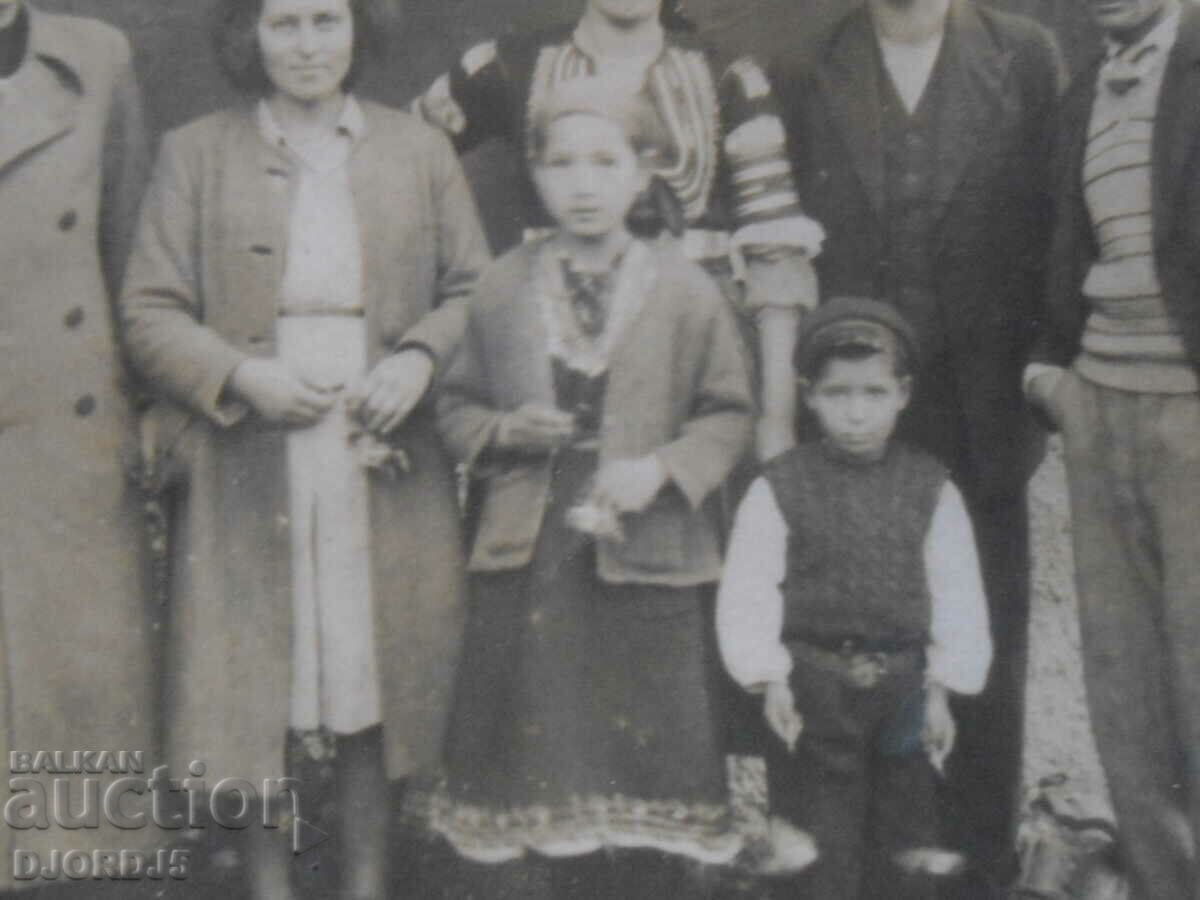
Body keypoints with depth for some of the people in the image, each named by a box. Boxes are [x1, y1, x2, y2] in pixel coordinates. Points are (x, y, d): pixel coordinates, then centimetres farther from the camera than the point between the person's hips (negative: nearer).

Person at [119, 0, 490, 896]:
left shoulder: (420, 149, 10)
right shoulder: (196, 154, 6)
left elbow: (475, 290, 11)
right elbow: (148, 311, 3)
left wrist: (419, 358, -9)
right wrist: (243, 374, -13)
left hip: (384, 468, 1)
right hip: (247, 472, -1)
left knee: (373, 676, 7)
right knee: (255, 687, 4)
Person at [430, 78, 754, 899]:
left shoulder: (686, 290, 0)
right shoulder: (502, 288, 6)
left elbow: (729, 412, 2)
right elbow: (457, 406, 13)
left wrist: (664, 469, -14)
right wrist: (502, 431, -8)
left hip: (645, 553, -2)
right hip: (531, 553, 2)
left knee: (652, 763, 4)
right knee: (548, 765, 10)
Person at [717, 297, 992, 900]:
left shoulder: (931, 489, 3)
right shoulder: (778, 488, -3)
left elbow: (958, 594, 5)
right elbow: (746, 592, -4)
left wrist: (941, 689, 0)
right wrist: (769, 680, -11)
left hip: (903, 689, 2)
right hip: (811, 691, -2)